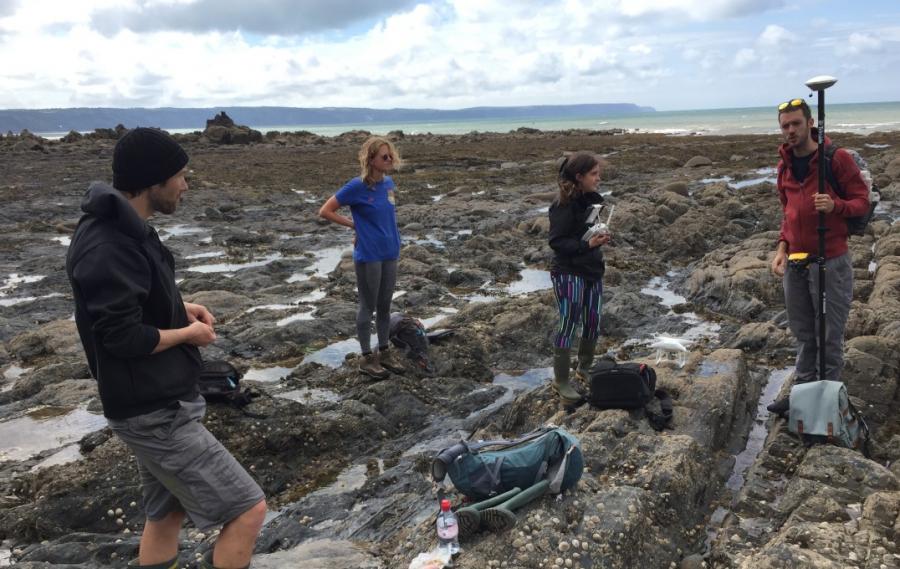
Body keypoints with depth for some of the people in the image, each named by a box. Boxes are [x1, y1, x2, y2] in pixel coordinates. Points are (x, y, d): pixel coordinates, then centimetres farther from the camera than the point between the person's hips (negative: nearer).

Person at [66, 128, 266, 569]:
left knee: (165, 513, 23)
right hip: (155, 413, -10)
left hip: (157, 402, 10)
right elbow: (124, 337, -26)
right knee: (248, 509, -5)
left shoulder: (121, 229, 7)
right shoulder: (107, 247, -25)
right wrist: (189, 332, -10)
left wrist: (180, 308, 5)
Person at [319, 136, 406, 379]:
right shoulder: (357, 186, -15)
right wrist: (354, 225, -8)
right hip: (368, 256, -6)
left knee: (385, 306, 16)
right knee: (368, 307, 6)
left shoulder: (388, 183, 3)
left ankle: (385, 351, 30)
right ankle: (367, 357, 18)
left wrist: (390, 237, 9)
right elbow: (325, 211, -9)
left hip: (390, 253, 6)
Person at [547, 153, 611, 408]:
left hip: (593, 271, 7)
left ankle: (585, 368, 36)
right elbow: (556, 242, -18)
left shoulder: (593, 199, 6)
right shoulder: (563, 206, -17)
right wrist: (587, 244, -26)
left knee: (592, 323, 13)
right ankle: (561, 382, 11)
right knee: (568, 325, -2)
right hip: (569, 274, -7)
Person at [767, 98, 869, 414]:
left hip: (830, 262, -6)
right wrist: (782, 247, 9)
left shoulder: (838, 158, -7)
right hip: (795, 263, 6)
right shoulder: (784, 166, 12)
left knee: (829, 335, 2)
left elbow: (861, 202, -5)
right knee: (803, 333, 14)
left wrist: (835, 206, -26)